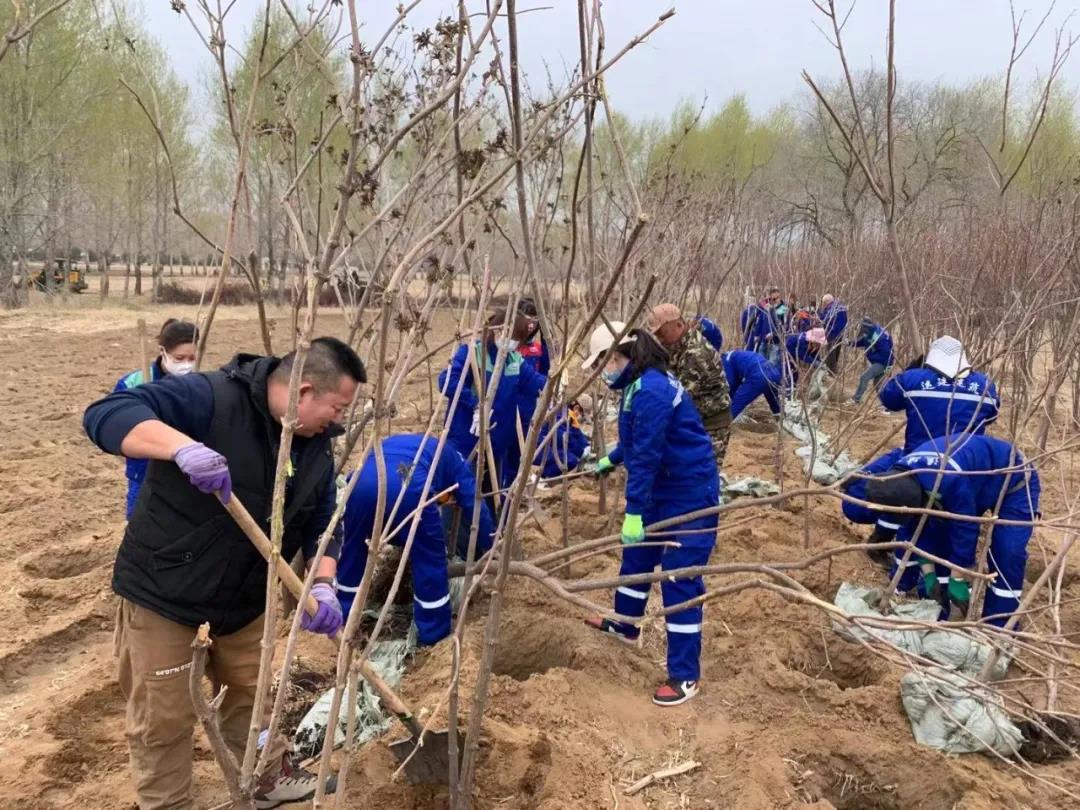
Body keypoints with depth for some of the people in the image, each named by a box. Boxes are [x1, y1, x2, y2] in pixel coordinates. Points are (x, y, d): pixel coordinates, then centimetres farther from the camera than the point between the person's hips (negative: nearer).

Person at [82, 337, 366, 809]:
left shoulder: (316, 447, -4)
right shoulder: (210, 398, -26)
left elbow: (321, 524, 1)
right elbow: (107, 415, -35)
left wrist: (322, 585, -17)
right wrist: (183, 447, -52)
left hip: (244, 593, 6)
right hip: (161, 588, -6)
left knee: (252, 691, 22)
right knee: (163, 718, 5)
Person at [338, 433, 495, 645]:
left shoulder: (400, 444, 47)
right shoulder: (454, 462, 34)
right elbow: (474, 506, 31)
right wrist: (488, 548, 44)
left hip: (364, 479, 5)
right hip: (407, 484, -5)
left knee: (353, 548, 27)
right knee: (429, 558, 14)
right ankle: (433, 634, 24)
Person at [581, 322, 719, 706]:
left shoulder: (651, 392, -25)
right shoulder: (639, 385, 7)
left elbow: (646, 456, -28)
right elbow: (637, 442, 25)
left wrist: (635, 512, -27)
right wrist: (611, 460, 40)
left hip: (691, 496, -10)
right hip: (662, 491, 10)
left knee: (679, 579, -6)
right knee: (636, 556, 23)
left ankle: (685, 675, 3)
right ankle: (624, 625, 45)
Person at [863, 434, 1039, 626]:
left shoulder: (950, 479, -45)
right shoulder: (902, 478, -20)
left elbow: (965, 529, -34)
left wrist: (957, 581, -23)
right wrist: (928, 573, -8)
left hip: (1014, 480, -7)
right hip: (978, 483, 7)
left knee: (1007, 554, -19)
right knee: (941, 538, 0)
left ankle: (998, 629, -7)